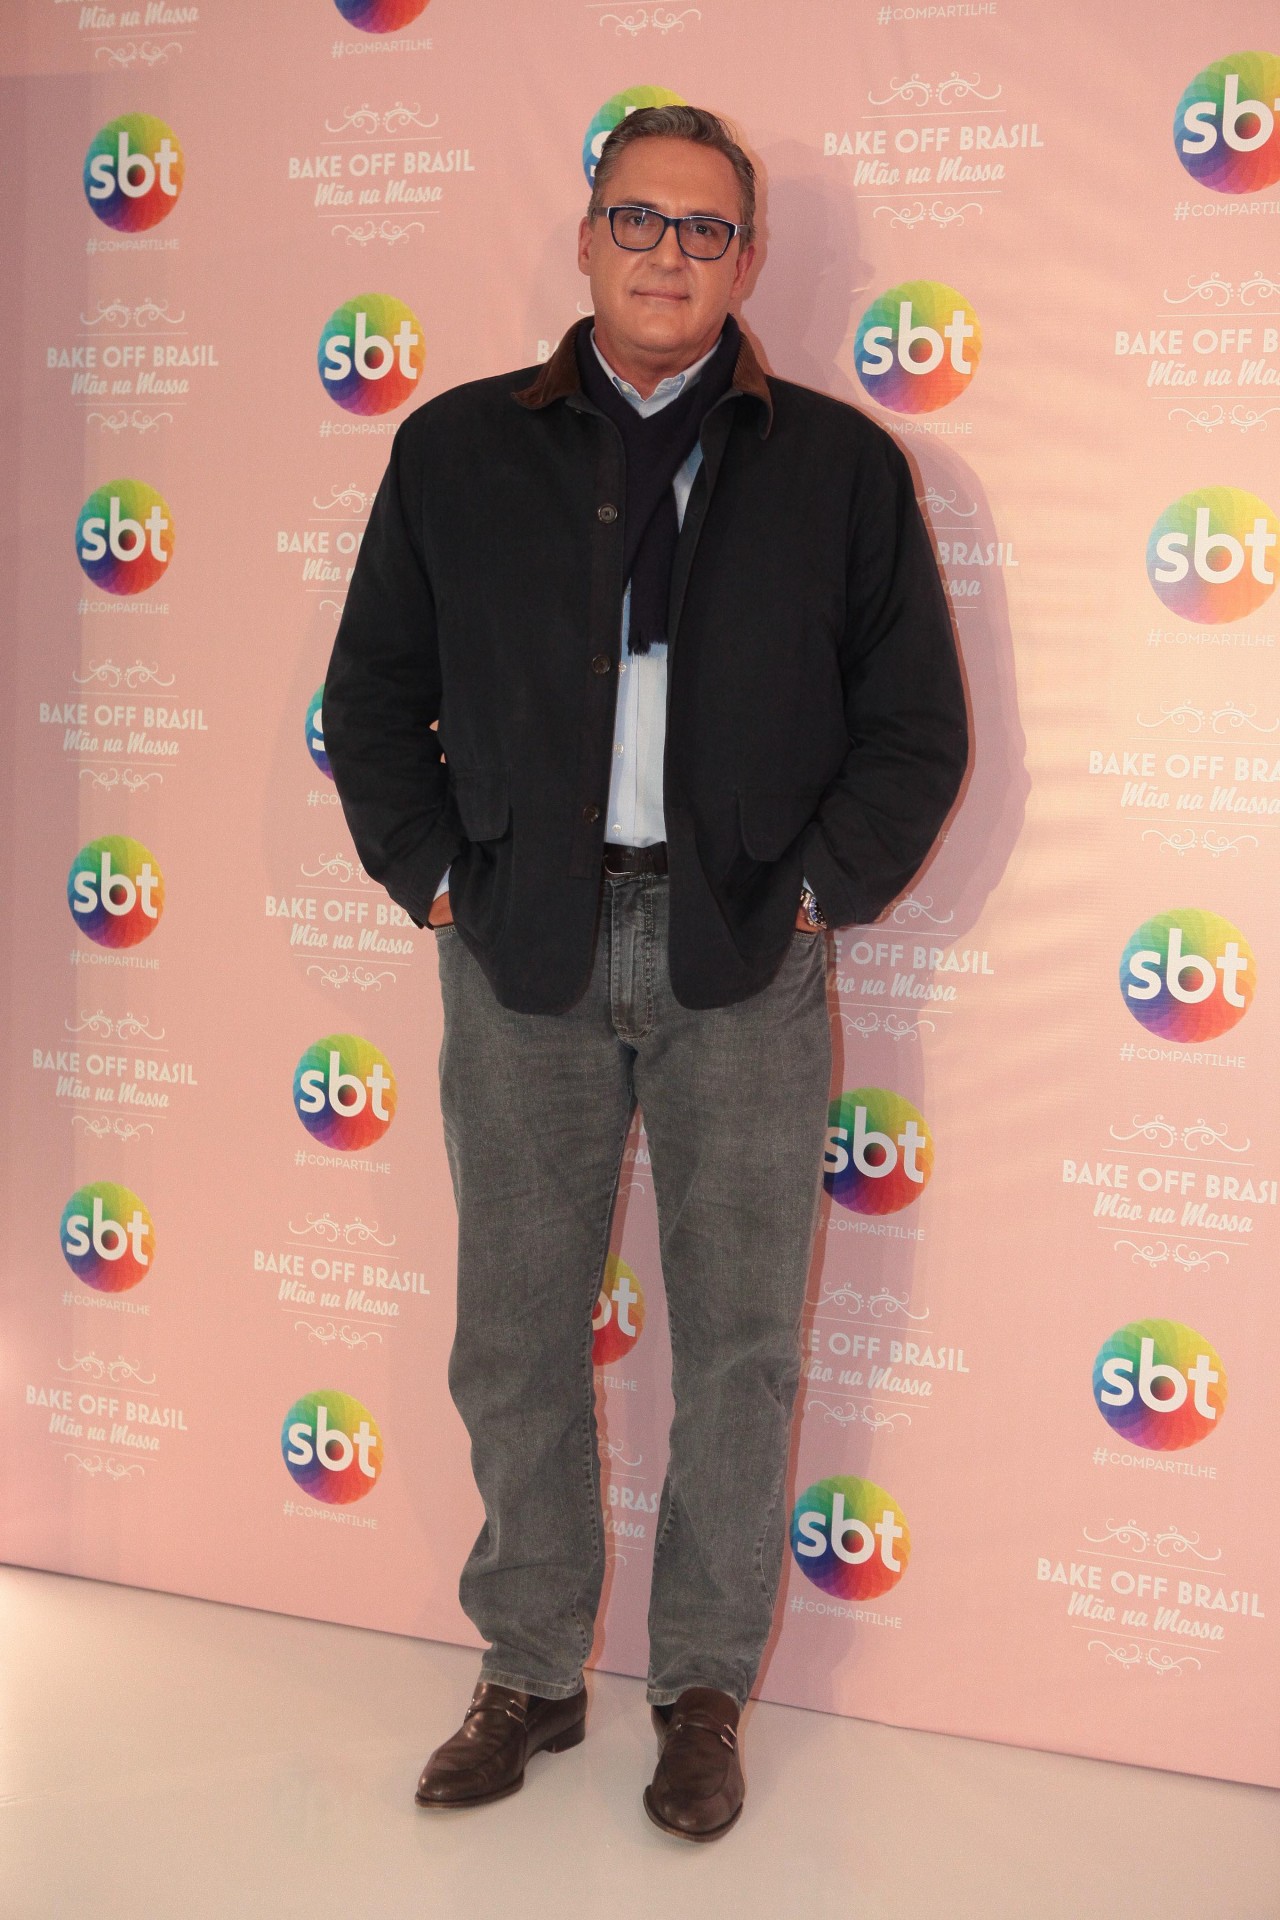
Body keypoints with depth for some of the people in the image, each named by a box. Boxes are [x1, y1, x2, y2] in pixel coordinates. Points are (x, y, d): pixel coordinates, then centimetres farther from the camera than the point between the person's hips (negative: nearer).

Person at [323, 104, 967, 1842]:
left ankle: (705, 1687, 23)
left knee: (740, 1342, 6)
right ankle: (531, 1674, 26)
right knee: (515, 1335, 8)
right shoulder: (457, 452, 8)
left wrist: (825, 890, -2)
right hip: (522, 957, 1)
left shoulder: (840, 465, 4)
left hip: (744, 963, -1)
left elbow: (918, 723, 7)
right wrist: (431, 873, 2)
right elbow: (371, 696, 12)